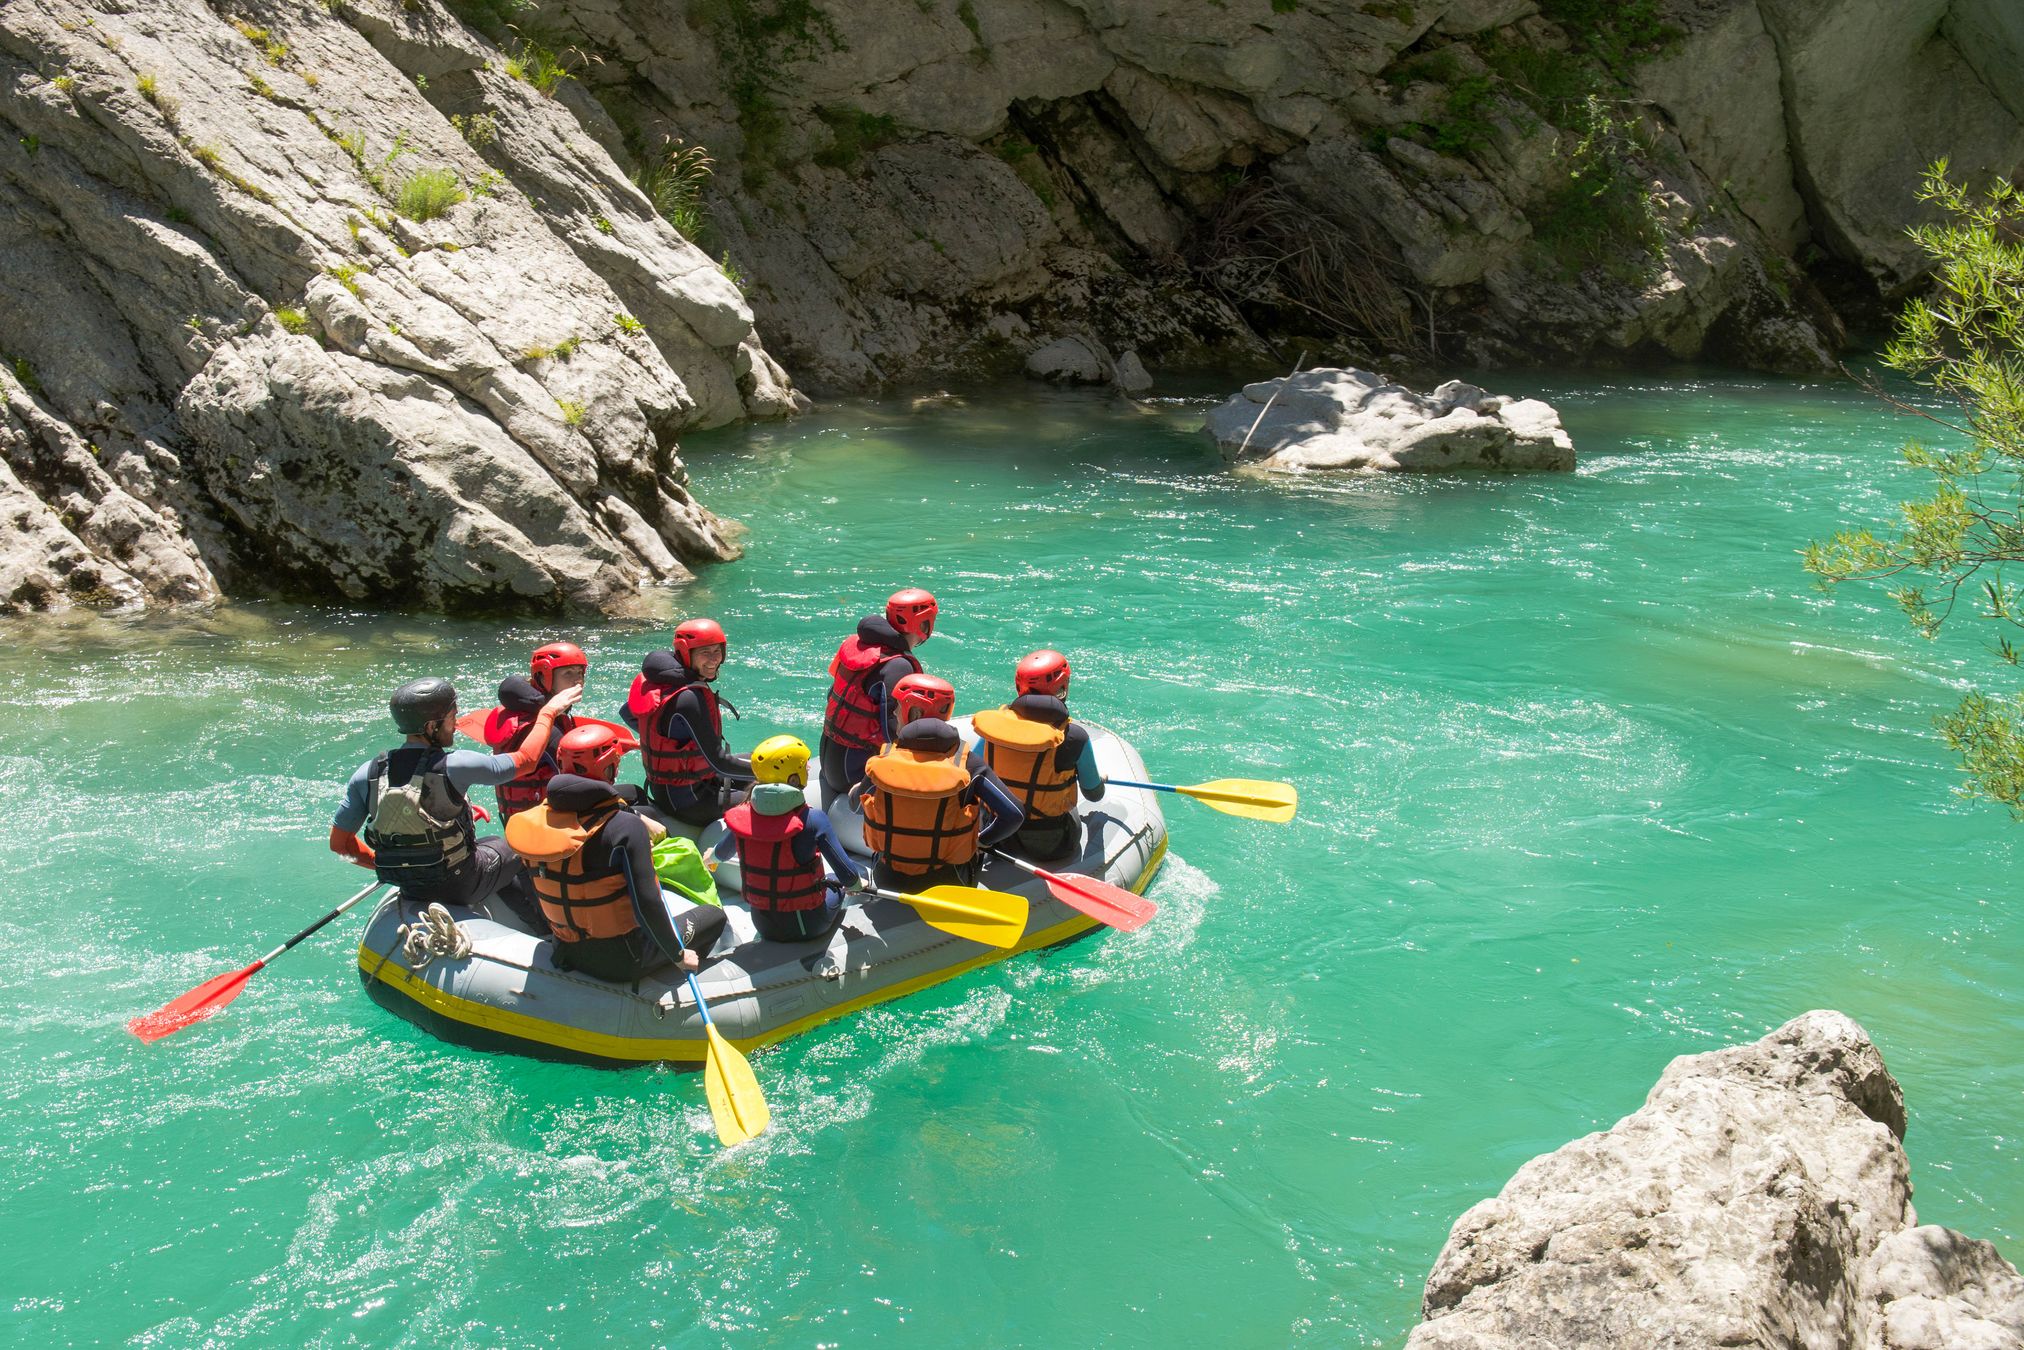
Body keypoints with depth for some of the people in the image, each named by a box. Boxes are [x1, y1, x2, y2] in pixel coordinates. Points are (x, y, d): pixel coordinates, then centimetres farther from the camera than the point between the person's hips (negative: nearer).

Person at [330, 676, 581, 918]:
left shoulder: (368, 774, -11)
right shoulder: (453, 766, -24)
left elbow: (339, 842, -4)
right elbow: (525, 759, -13)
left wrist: (379, 863, 12)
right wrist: (549, 711, 0)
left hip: (411, 891, 5)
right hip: (461, 886, -5)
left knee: (492, 843, 31)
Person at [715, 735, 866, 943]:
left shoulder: (744, 814, -12)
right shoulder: (812, 819, -25)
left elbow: (722, 854, 9)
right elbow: (848, 877, -24)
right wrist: (858, 883, 0)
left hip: (762, 925, 3)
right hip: (805, 926, -3)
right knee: (835, 881, 29)